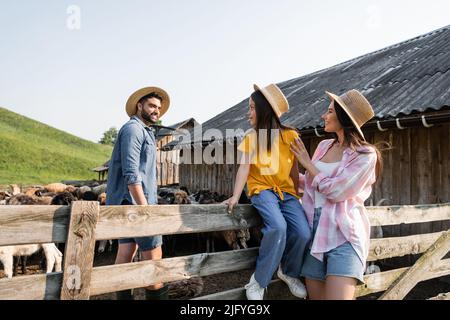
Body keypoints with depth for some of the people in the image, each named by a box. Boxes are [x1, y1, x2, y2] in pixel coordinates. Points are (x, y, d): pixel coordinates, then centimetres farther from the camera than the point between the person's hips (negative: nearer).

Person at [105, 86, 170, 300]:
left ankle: (123, 297, 16)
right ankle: (157, 296, 2)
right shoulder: (133, 128, -9)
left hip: (130, 203, 10)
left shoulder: (145, 132, 21)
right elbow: (131, 173, -19)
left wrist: (149, 202, 20)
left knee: (126, 253, 9)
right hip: (134, 201, -10)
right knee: (153, 254, -5)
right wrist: (144, 206, -22)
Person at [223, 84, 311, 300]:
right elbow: (244, 168, -8)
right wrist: (235, 196, -20)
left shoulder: (290, 135, 2)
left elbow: (294, 169, 7)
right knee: (278, 227, -30)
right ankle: (259, 281, -11)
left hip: (286, 191, 2)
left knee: (303, 233, -18)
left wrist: (298, 196, 8)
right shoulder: (250, 137, 3)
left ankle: (289, 272, 14)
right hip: (262, 189, -2)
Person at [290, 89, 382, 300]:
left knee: (338, 296, -14)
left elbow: (336, 190, -15)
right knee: (315, 296, 10)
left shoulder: (365, 154, -5)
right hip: (314, 231, 6)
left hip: (343, 235, -5)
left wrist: (308, 163, -5)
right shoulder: (324, 146, 12)